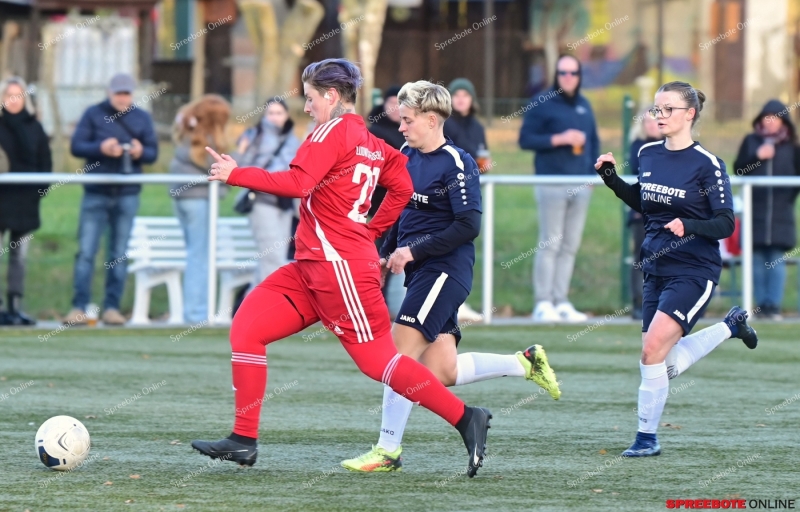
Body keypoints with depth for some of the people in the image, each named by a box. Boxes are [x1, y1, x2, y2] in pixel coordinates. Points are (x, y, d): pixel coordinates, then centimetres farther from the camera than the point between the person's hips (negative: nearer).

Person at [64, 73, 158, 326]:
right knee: (86, 251, -5)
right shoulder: (93, 114, 2)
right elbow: (76, 146, -3)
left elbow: (153, 152, 7)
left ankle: (112, 307, 8)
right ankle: (79, 307, -3)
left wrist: (140, 152, -15)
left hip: (127, 195, 2)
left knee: (119, 254, 4)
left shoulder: (142, 118, 8)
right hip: (96, 194, -2)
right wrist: (101, 148, -20)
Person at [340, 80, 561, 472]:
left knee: (401, 353, -14)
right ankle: (526, 363, 18)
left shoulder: (456, 164, -12)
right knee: (440, 373, 4)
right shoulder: (407, 156, 12)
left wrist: (414, 249, -19)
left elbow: (468, 227, -18)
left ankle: (388, 451, -10)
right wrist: (387, 254, 13)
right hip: (421, 271, 9)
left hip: (445, 270, -9)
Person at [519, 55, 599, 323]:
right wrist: (559, 139, -16)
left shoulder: (584, 105, 16)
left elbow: (593, 140, 24)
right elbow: (525, 139, -7)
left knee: (570, 247, 5)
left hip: (581, 185, 6)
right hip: (552, 185, -6)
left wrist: (593, 171, 11)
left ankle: (561, 301, 9)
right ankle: (543, 303, -6)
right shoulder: (542, 104, -2)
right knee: (550, 245, -7)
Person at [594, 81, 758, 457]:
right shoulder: (648, 155, 6)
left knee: (652, 350, -20)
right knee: (666, 367, 7)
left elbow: (725, 224, -13)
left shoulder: (706, 164, -12)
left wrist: (689, 226, -31)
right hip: (656, 269, 7)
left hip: (694, 272, -7)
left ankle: (646, 437, -8)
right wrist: (611, 178, 9)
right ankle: (731, 325, 31)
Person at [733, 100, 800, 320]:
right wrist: (757, 156, -8)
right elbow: (738, 169, 6)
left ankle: (774, 305, -6)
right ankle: (762, 304, 2)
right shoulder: (750, 141, 9)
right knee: (757, 259, -1)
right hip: (755, 209, 1)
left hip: (780, 211, -1)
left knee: (776, 259, -5)